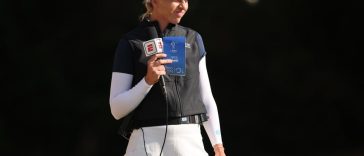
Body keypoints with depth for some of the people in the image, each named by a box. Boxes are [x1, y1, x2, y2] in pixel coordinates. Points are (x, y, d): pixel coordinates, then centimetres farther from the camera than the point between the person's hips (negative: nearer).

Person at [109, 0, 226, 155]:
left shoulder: (193, 39, 13)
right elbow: (117, 109, -2)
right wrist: (148, 79, -18)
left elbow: (205, 98, 15)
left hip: (191, 143, 3)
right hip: (147, 142, -3)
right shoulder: (130, 43, 1)